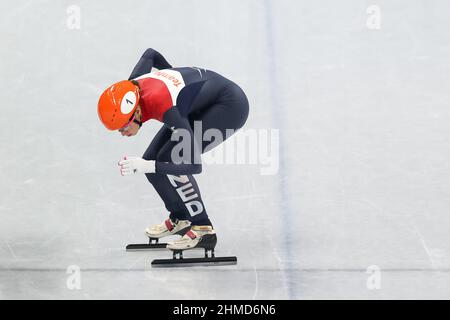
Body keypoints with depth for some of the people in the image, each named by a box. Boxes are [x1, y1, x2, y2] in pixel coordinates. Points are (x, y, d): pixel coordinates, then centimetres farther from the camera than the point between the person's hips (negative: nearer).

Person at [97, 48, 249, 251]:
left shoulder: (164, 105, -37)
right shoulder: (130, 88, -16)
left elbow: (194, 165, -34)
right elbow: (150, 54, 8)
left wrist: (144, 166, -40)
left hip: (231, 105, -9)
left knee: (170, 160, -22)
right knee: (151, 160, 0)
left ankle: (203, 230, -11)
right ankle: (180, 219, 22)